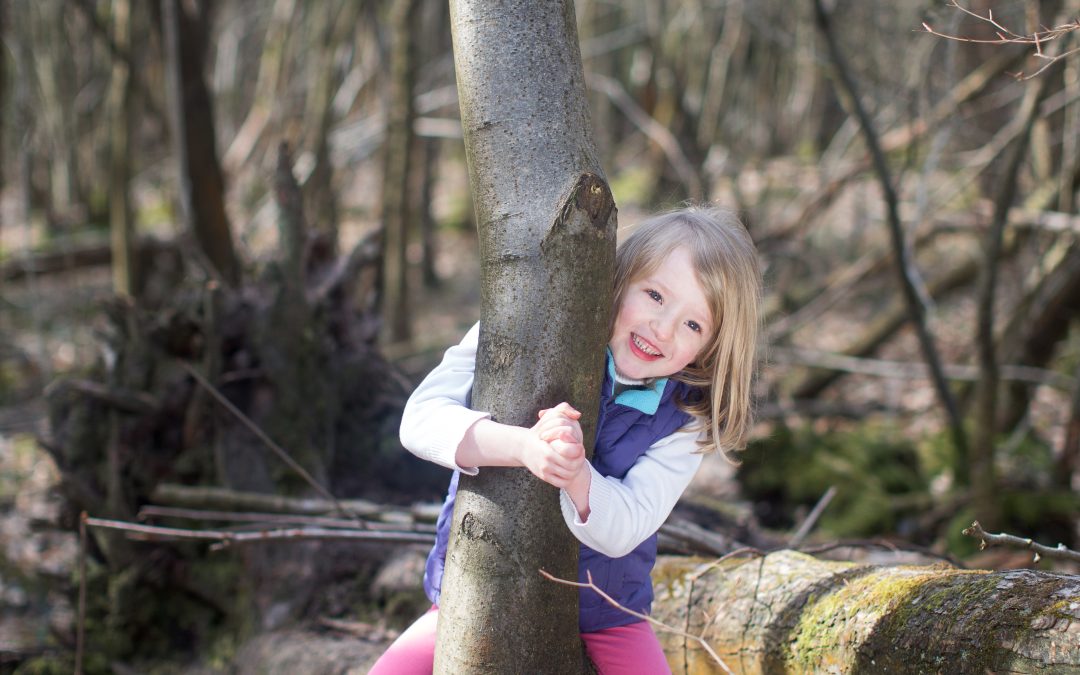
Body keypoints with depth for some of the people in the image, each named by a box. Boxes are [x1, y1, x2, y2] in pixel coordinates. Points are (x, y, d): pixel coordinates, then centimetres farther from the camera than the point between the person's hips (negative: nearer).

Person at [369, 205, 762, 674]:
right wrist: (524, 446, -39)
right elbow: (421, 417, -22)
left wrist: (576, 476, -39)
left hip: (601, 613, 1)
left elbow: (621, 531, -17)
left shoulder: (685, 421, -8)